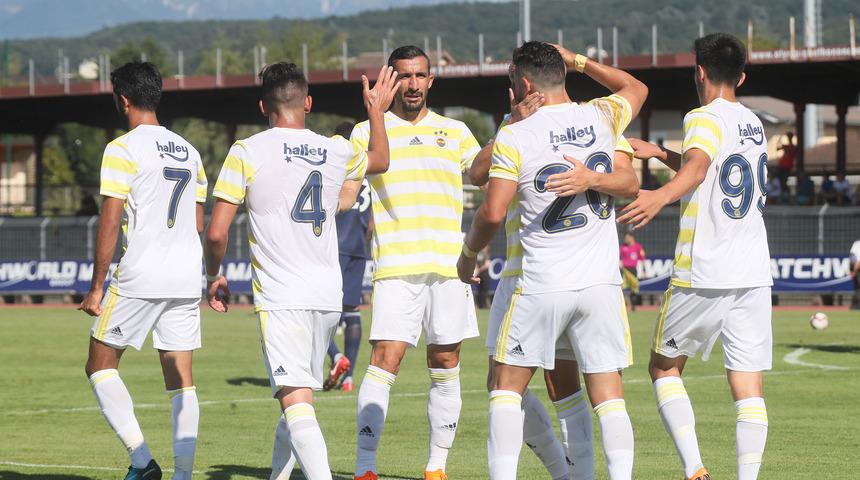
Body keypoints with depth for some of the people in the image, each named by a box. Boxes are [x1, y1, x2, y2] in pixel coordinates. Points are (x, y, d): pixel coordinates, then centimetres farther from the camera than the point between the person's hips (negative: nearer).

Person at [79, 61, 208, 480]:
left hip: (140, 277, -6)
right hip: (186, 279, 6)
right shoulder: (188, 151, 14)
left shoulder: (123, 149, -7)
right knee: (180, 379, 7)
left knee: (100, 364, 5)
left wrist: (96, 287, -7)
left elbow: (110, 221, -11)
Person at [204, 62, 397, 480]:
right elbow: (380, 161, 33)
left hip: (280, 298, -5)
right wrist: (377, 112, 47)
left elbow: (216, 232, -5)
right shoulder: (337, 152, 8)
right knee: (299, 398, 20)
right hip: (329, 296, 5)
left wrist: (214, 277, 12)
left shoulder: (247, 152, -4)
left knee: (296, 403, -15)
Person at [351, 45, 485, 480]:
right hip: (396, 267, -3)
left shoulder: (454, 131, 15)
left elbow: (477, 170, -2)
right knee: (384, 362, -13)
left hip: (449, 265, 3)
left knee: (445, 366, 5)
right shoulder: (369, 131, 8)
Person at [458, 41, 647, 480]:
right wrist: (578, 61, 29)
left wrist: (467, 254, 7)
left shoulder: (514, 138, -7)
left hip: (541, 286, -3)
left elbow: (492, 213, -11)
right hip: (602, 281, 3)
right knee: (608, 395, 3)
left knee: (507, 385, 11)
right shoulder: (600, 118, 4)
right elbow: (636, 89, 27)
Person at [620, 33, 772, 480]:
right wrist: (661, 153, 40)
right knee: (749, 388, 1)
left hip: (701, 275, -6)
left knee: (664, 368, 12)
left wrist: (661, 196, -48)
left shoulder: (706, 117, -7)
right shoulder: (752, 123, 16)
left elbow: (697, 166, -31)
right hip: (754, 274, 6)